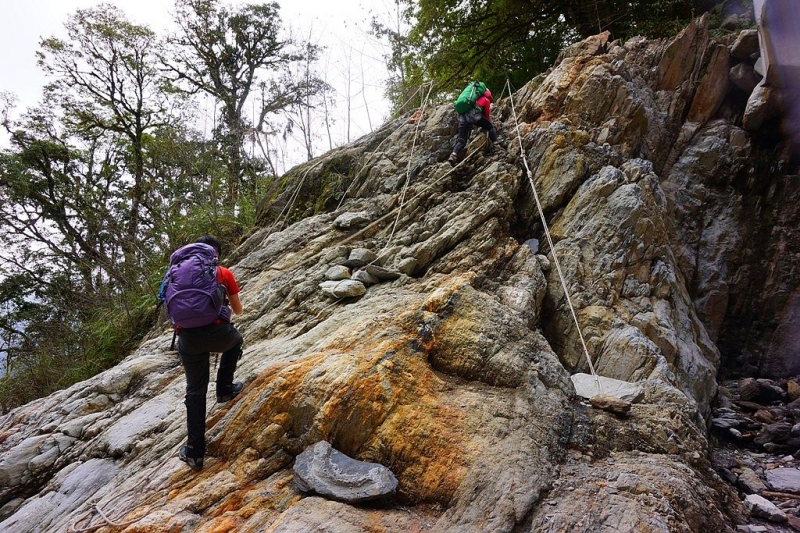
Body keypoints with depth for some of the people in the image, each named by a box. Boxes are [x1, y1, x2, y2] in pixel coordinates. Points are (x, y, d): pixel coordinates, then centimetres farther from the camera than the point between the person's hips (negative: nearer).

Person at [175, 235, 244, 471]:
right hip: (217, 333, -2)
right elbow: (238, 310, 20)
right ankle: (224, 389, 33)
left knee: (195, 392, 12)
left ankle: (195, 451, 11)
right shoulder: (224, 274, 11)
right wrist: (229, 301, 43)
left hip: (187, 337, 2)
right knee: (236, 339, 35)